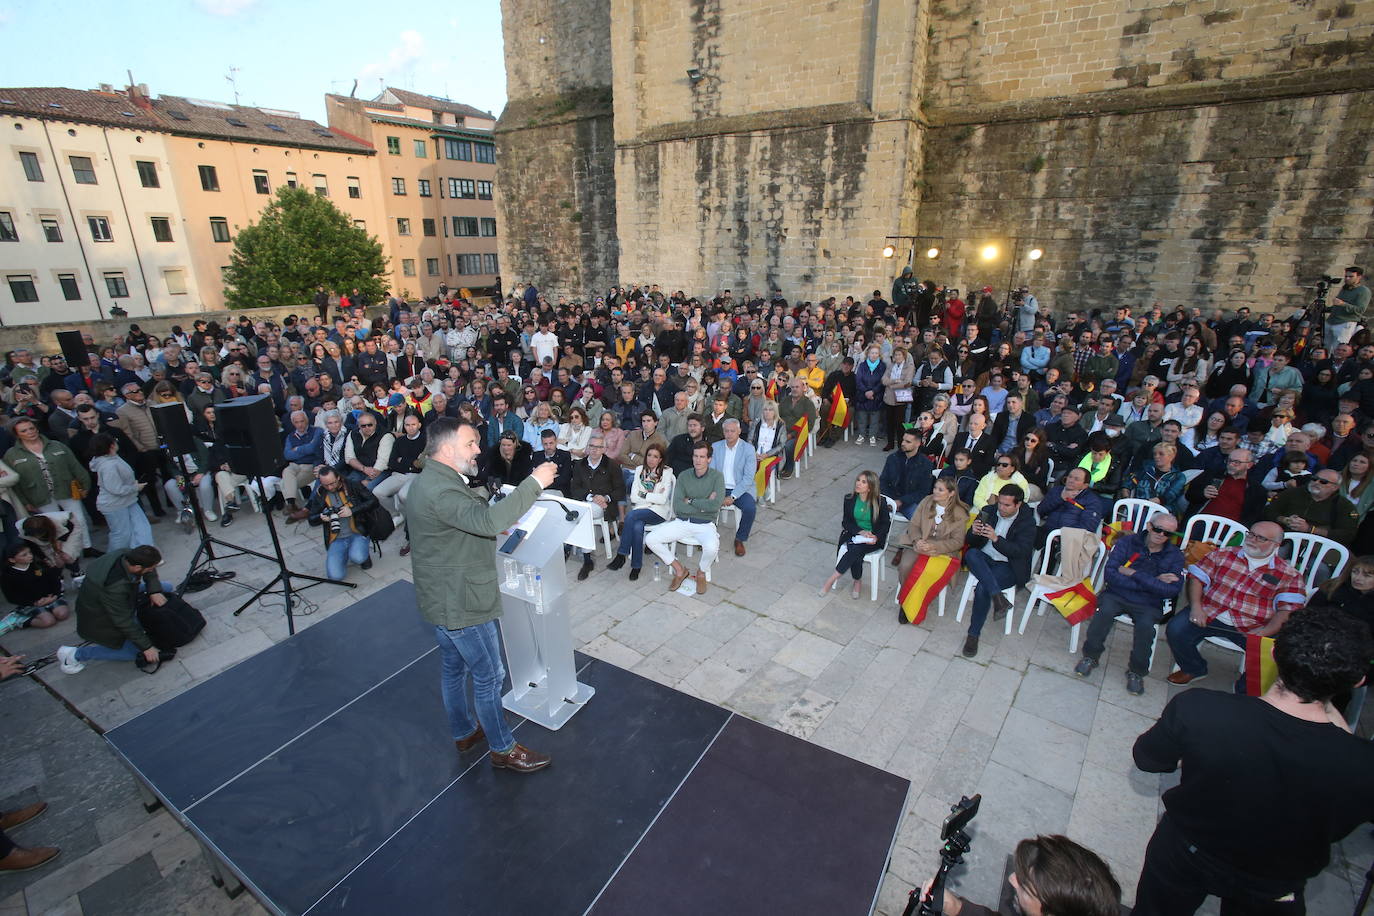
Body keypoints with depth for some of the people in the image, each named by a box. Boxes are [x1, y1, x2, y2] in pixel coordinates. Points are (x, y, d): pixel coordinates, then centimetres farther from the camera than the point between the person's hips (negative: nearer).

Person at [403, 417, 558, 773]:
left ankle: (464, 733, 44)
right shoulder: (440, 491, -29)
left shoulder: (432, 480, 7)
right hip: (459, 604, -11)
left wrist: (502, 521, 7)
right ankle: (502, 749, 22)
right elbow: (488, 520, -43)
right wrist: (535, 482, -39)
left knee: (454, 668, 25)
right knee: (489, 676, 5)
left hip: (442, 598, 11)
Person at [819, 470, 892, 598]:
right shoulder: (850, 499, -1)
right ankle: (858, 583, -5)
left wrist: (876, 537, -18)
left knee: (855, 549, -30)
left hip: (873, 538, -2)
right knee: (856, 555, -29)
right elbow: (845, 522, 2)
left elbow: (886, 523, 0)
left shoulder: (880, 502, -9)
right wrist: (860, 531, -16)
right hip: (854, 534, 2)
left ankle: (831, 580, -22)